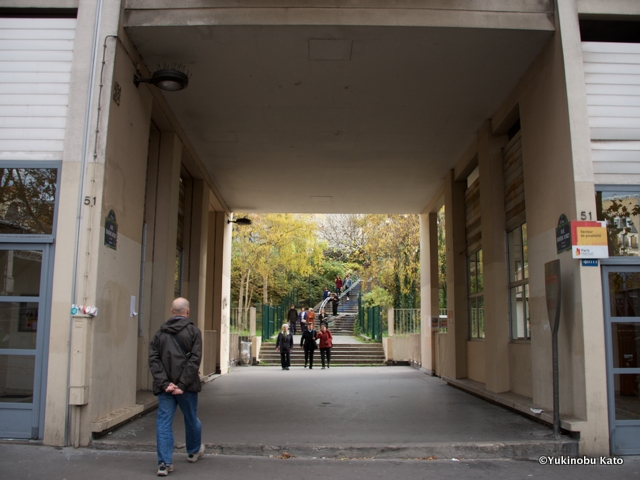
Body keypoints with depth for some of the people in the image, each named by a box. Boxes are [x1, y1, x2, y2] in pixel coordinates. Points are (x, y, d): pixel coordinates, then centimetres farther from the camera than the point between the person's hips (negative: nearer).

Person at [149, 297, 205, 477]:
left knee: (164, 422, 5)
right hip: (186, 386, -2)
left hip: (165, 387, 2)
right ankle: (194, 451, 39)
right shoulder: (193, 331, -4)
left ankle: (164, 463, -1)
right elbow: (194, 360, -14)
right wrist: (182, 385, -14)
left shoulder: (160, 332, 6)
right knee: (191, 419, 18)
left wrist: (164, 383, -9)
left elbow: (153, 359, -2)